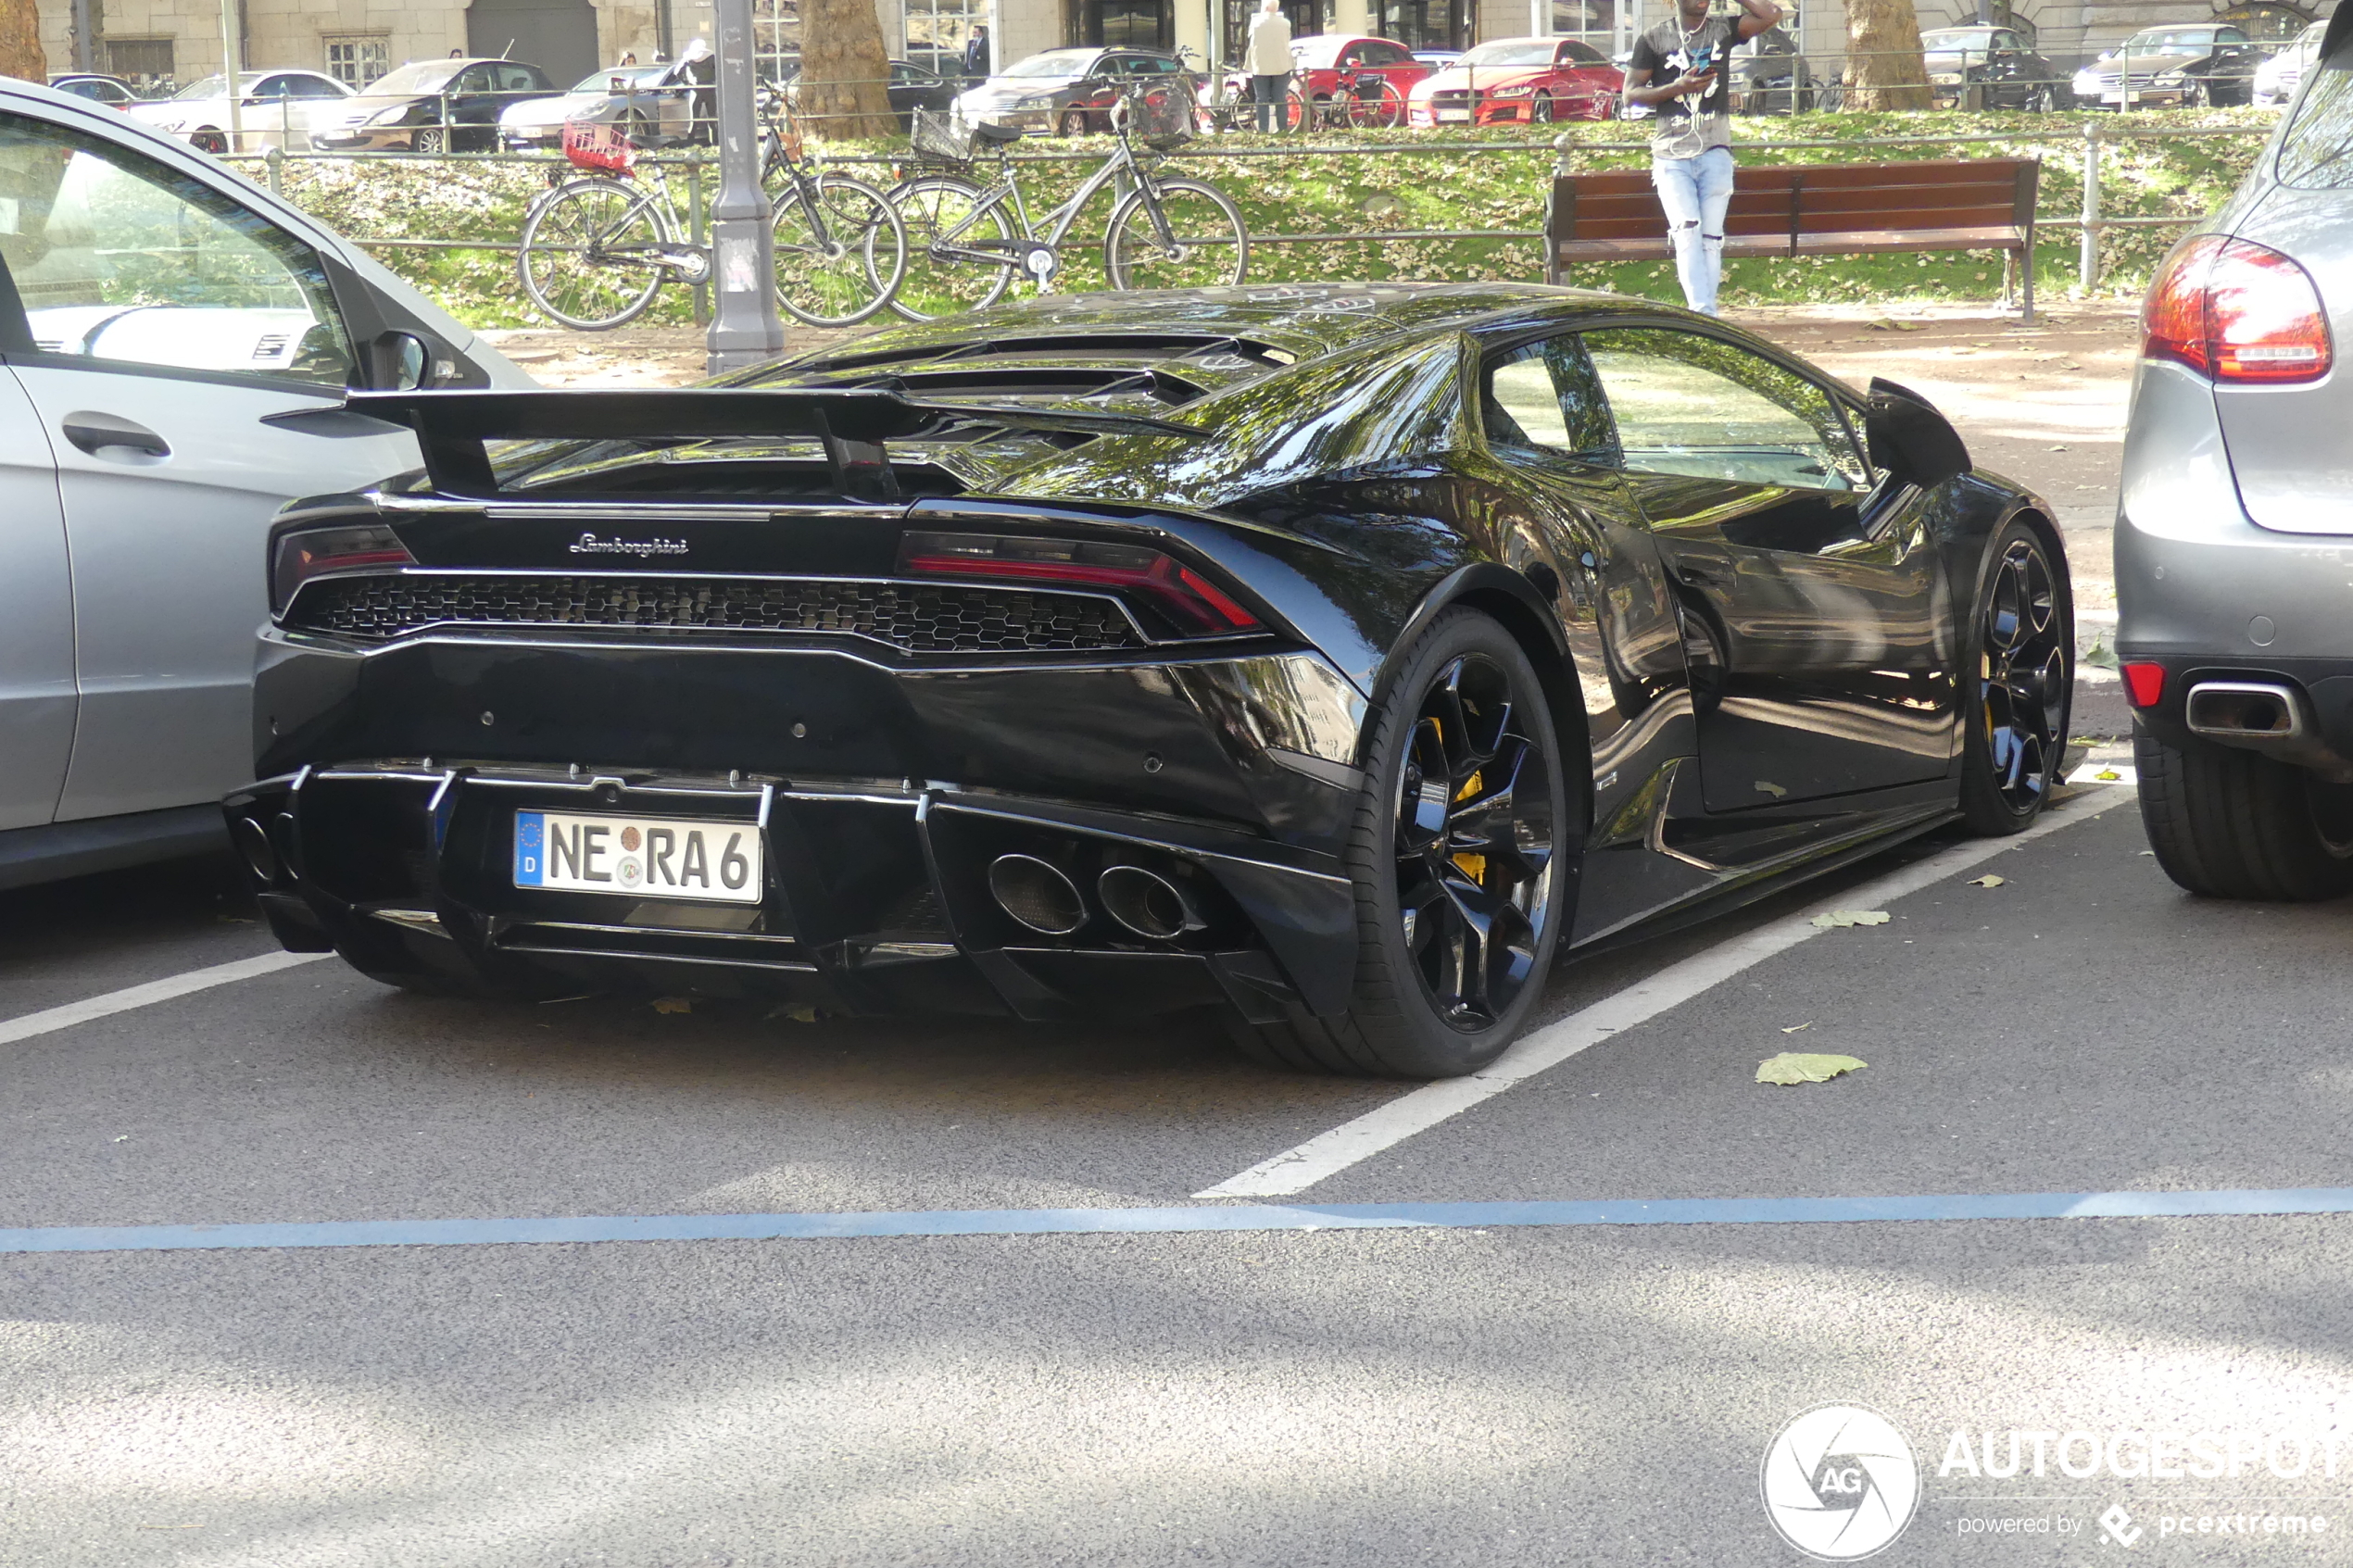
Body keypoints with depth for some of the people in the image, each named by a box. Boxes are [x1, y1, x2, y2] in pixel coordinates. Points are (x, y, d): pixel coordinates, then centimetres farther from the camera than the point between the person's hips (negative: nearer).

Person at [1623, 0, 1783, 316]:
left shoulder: (1724, 30, 7)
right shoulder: (1654, 39, 3)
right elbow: (1630, 94, 1)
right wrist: (1676, 87, -12)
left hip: (1715, 151, 2)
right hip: (1671, 154, -2)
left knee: (1711, 237, 1)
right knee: (1686, 231, -17)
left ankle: (1707, 314, 6)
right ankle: (1702, 313, -23)